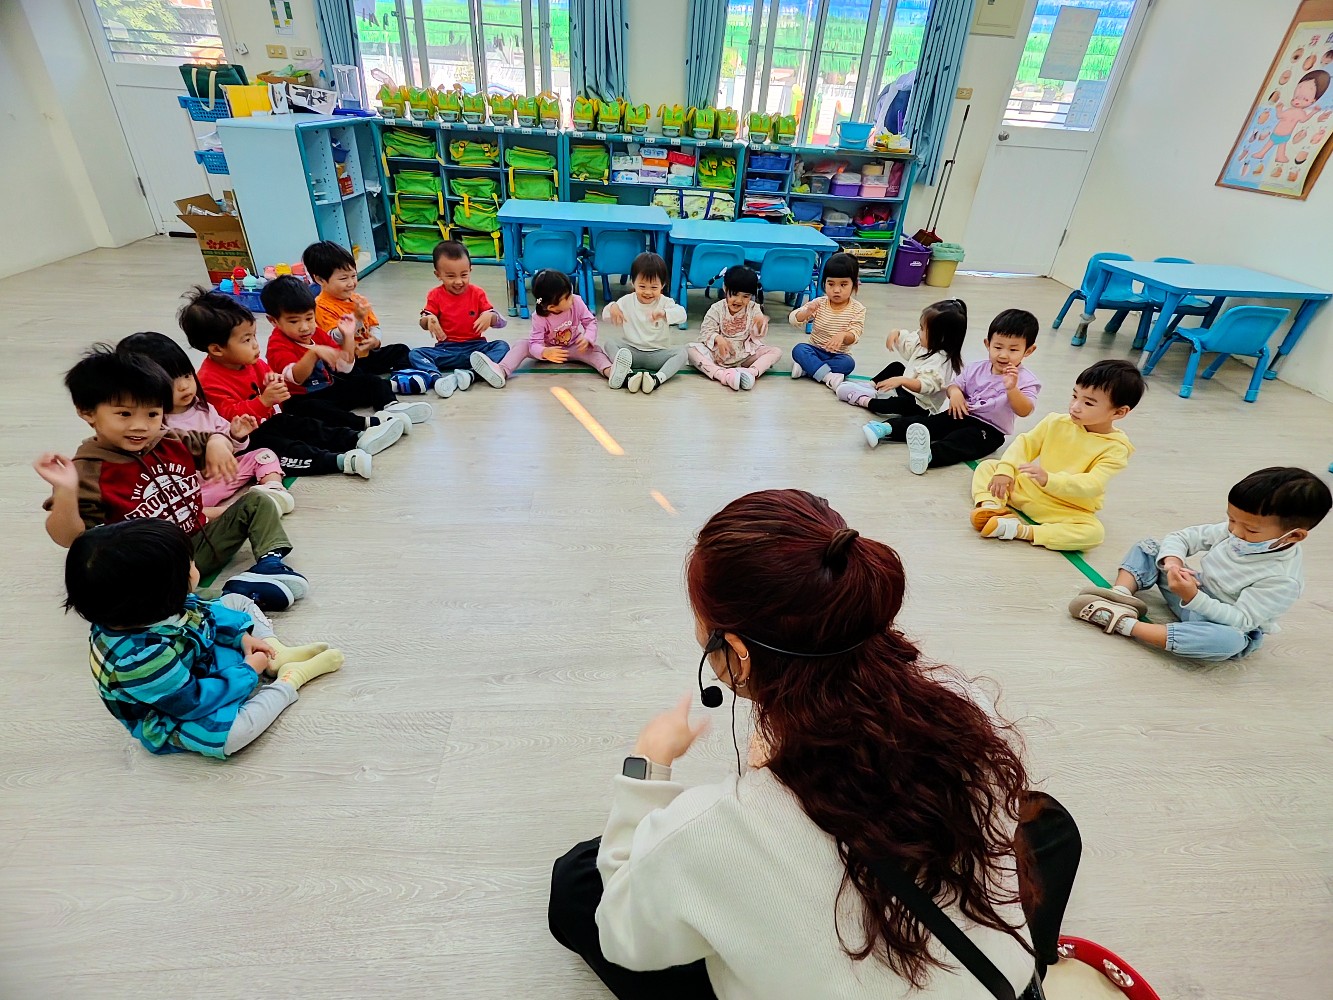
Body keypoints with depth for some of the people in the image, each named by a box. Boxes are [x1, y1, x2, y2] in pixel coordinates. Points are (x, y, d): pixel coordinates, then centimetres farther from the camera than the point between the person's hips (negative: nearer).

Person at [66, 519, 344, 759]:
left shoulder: (154, 607, -21)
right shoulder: (141, 659, -43)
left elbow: (203, 611, 3)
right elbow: (194, 702, -31)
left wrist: (242, 634, -3)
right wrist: (249, 671, -20)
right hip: (179, 716, -8)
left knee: (237, 601, 11)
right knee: (227, 735, -35)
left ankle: (279, 655, 0)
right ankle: (292, 677, -12)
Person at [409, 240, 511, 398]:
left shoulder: (477, 293, 2)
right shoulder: (435, 295, 3)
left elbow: (500, 322, -1)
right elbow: (423, 323, -1)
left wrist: (490, 317, -26)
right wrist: (429, 320, -26)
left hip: (476, 346, 0)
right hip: (446, 350, 0)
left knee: (502, 346, -26)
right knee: (415, 354, -21)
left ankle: (471, 373, -44)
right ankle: (439, 378, -47)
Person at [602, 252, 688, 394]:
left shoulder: (665, 302, -3)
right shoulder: (626, 301, 3)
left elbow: (681, 314, -22)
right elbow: (606, 317, 2)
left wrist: (664, 312, -44)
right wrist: (612, 307, -24)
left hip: (657, 353, -1)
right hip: (630, 351, 2)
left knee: (681, 353, -23)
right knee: (610, 345, -21)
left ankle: (657, 378, -45)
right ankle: (628, 375, -47)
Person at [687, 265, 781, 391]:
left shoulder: (754, 309, 1)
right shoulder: (716, 309, -3)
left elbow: (758, 336, -2)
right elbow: (706, 332, -6)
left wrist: (760, 324, -25)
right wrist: (717, 338, -29)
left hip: (745, 354, 2)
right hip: (718, 353, -1)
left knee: (776, 352, -16)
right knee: (691, 349, -25)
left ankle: (751, 372, -44)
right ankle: (722, 375, -47)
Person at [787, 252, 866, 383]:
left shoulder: (858, 309, -5)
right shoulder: (819, 303, -3)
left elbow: (854, 336, -17)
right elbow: (794, 320, -10)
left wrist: (843, 335, -41)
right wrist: (807, 312, -32)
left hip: (838, 355, -1)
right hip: (815, 351, 1)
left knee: (848, 362, -32)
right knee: (798, 349, -28)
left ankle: (805, 368, -30)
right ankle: (828, 377, -40)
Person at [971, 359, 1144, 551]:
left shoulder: (1115, 449, -17)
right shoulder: (1057, 422, -5)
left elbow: (1092, 486, -29)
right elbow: (1025, 443, -3)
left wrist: (1048, 479, -45)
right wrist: (1005, 471, -21)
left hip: (1069, 510, -4)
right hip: (1028, 490, 4)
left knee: (1094, 532, -35)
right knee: (988, 465, -1)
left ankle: (1022, 531, -37)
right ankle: (991, 504, -27)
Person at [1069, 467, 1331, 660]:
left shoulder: (1283, 581, -27)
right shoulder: (1232, 531, -11)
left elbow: (1241, 620, -30)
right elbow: (1181, 538, -5)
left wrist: (1193, 598, -42)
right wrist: (1173, 563, -27)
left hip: (1231, 626, -7)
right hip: (1196, 592, 7)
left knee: (1230, 641, -44)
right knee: (1148, 547, 0)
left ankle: (1125, 624, -43)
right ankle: (1123, 594, -27)